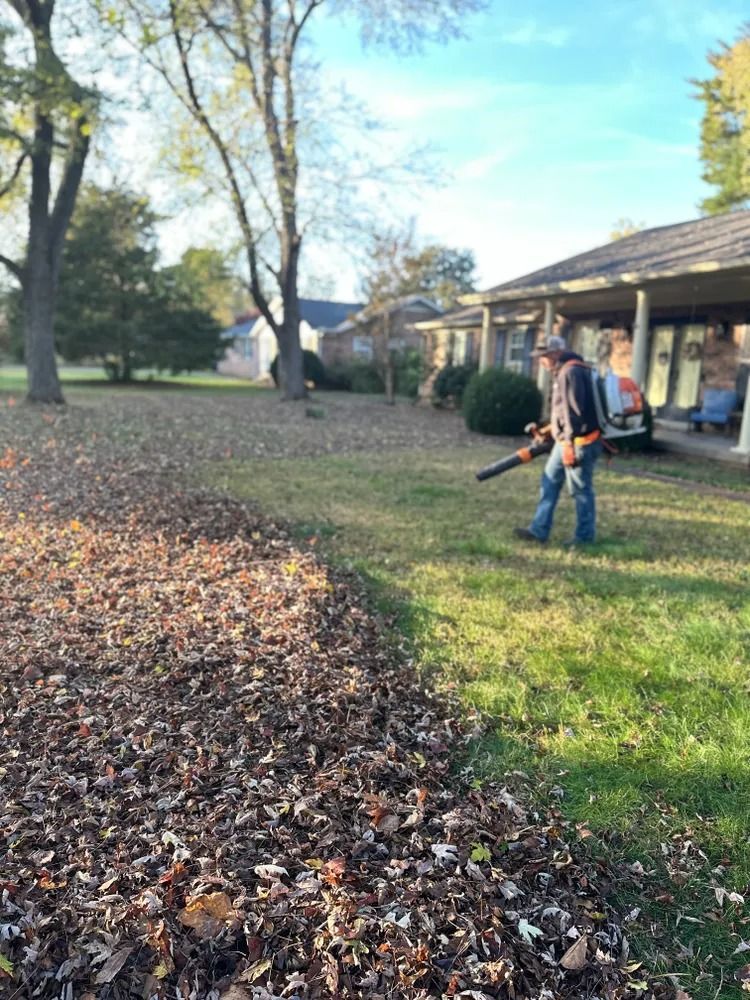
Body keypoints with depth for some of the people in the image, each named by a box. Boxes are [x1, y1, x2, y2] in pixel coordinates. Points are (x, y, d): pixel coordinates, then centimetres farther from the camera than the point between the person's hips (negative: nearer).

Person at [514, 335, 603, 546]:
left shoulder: (572, 372, -18)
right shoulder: (563, 372, 15)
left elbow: (574, 411, -23)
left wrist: (570, 443, -24)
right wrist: (551, 430, 25)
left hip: (579, 442, -11)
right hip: (565, 440, 11)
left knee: (581, 490, 0)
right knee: (550, 483, 11)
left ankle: (585, 536, 12)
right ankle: (539, 530, 15)